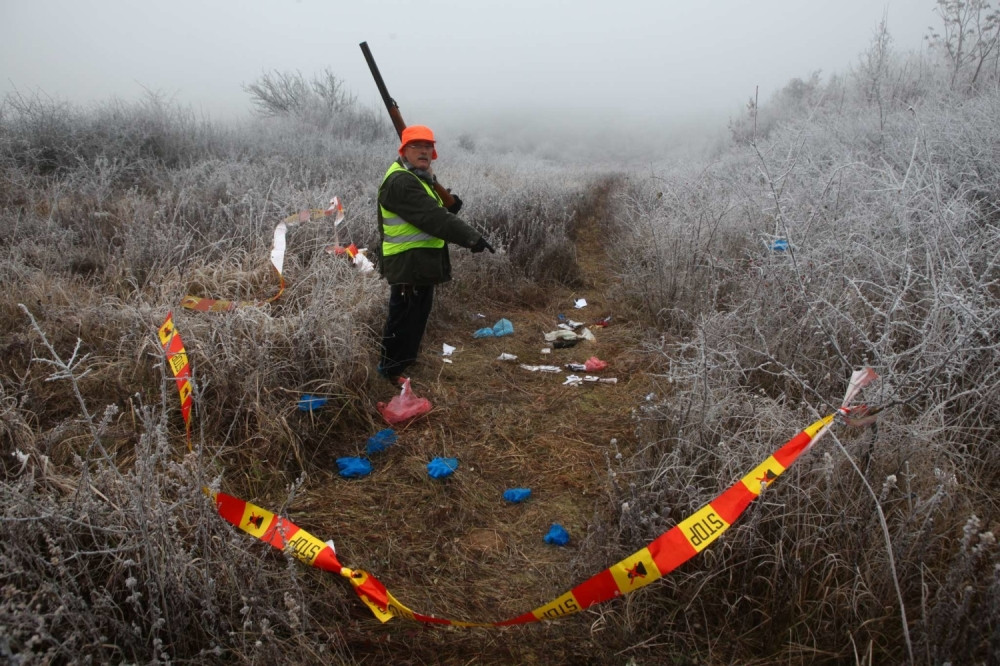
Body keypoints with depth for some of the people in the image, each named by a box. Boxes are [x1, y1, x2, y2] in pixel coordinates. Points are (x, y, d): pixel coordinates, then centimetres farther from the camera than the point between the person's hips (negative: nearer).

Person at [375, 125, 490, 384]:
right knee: (404, 318, -3)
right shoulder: (400, 181, -19)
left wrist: (449, 207, 1)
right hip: (408, 263, -10)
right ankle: (391, 372, 9)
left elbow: (431, 214, 20)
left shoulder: (420, 178, 17)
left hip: (421, 263, 11)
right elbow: (431, 217, -28)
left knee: (416, 316, 19)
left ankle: (404, 361, 34)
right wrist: (470, 237, -32)